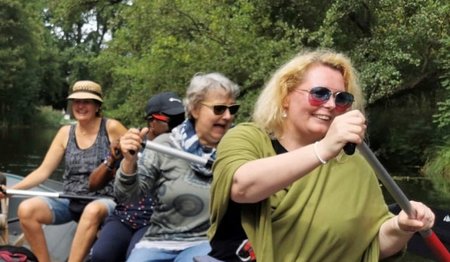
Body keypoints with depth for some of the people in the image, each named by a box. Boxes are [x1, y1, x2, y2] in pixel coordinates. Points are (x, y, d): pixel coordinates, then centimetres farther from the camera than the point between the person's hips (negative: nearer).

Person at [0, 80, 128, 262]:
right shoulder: (66, 132, 7)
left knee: (93, 211, -41)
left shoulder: (111, 128, -4)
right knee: (26, 209, -21)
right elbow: (43, 171, 5)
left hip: (104, 201, -4)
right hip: (70, 201, 4)